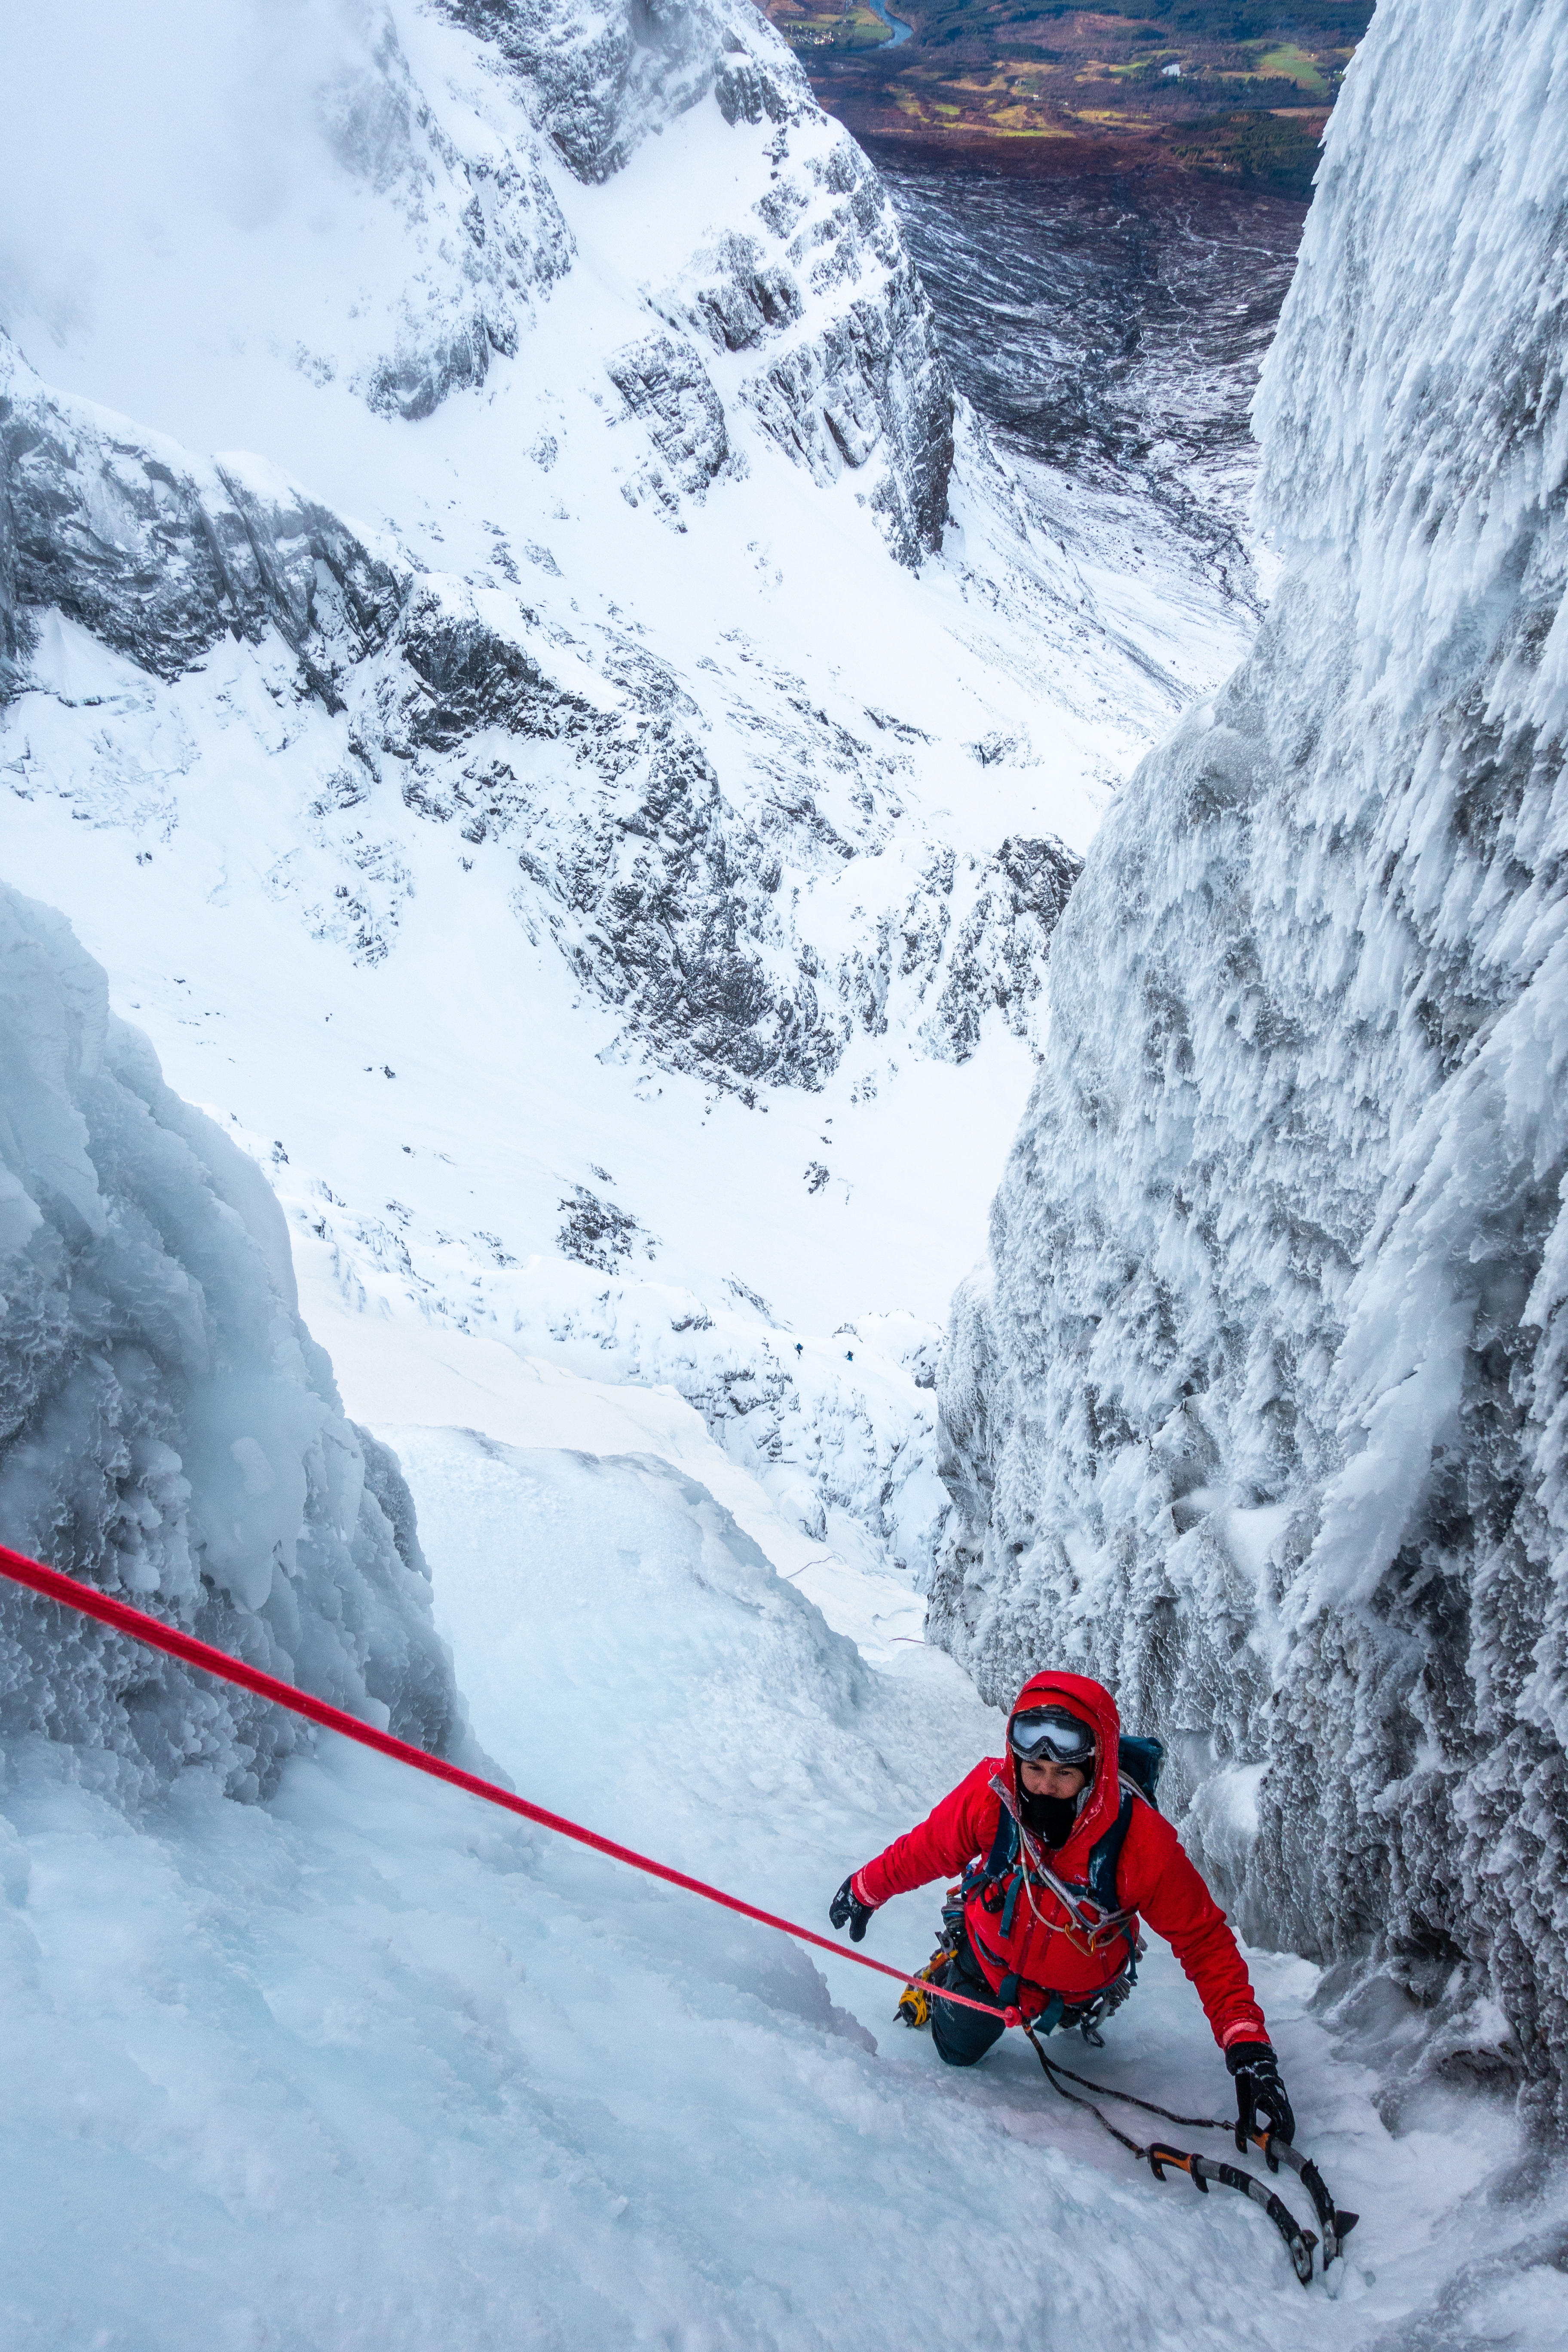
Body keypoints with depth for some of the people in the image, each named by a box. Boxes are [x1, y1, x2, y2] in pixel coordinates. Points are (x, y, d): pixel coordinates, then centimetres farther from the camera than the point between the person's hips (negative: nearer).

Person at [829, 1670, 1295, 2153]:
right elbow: (927, 1850, -16)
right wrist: (865, 1889, 0)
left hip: (1078, 1981, -1)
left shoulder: (1144, 1845, -40)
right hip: (991, 1954, 1)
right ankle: (942, 1978, 48)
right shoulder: (988, 1793, -36)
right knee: (956, 2049, 20)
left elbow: (1205, 1941, -29)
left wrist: (1249, 2050, -37)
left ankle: (1082, 2013, 61)